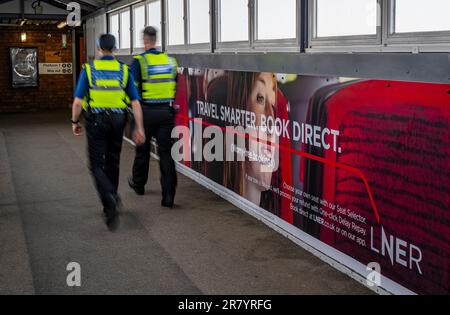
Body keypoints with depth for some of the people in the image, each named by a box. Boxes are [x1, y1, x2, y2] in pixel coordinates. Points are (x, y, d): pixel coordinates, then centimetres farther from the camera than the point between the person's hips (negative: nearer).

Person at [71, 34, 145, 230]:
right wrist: (139, 128, 0)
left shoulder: (89, 69, -5)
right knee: (112, 162, 18)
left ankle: (109, 198, -22)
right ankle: (111, 202, 30)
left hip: (96, 121, -2)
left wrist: (75, 122, 6)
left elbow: (78, 101, -8)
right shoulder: (124, 70, 0)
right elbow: (135, 102, -4)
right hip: (118, 120, 3)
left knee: (96, 165, 3)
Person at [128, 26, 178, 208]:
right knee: (166, 152, 2)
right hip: (166, 111, 2)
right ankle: (168, 195, -5)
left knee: (143, 149, 16)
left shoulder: (139, 61, -8)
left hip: (147, 111, -2)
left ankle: (138, 184, 37)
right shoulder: (170, 60, 5)